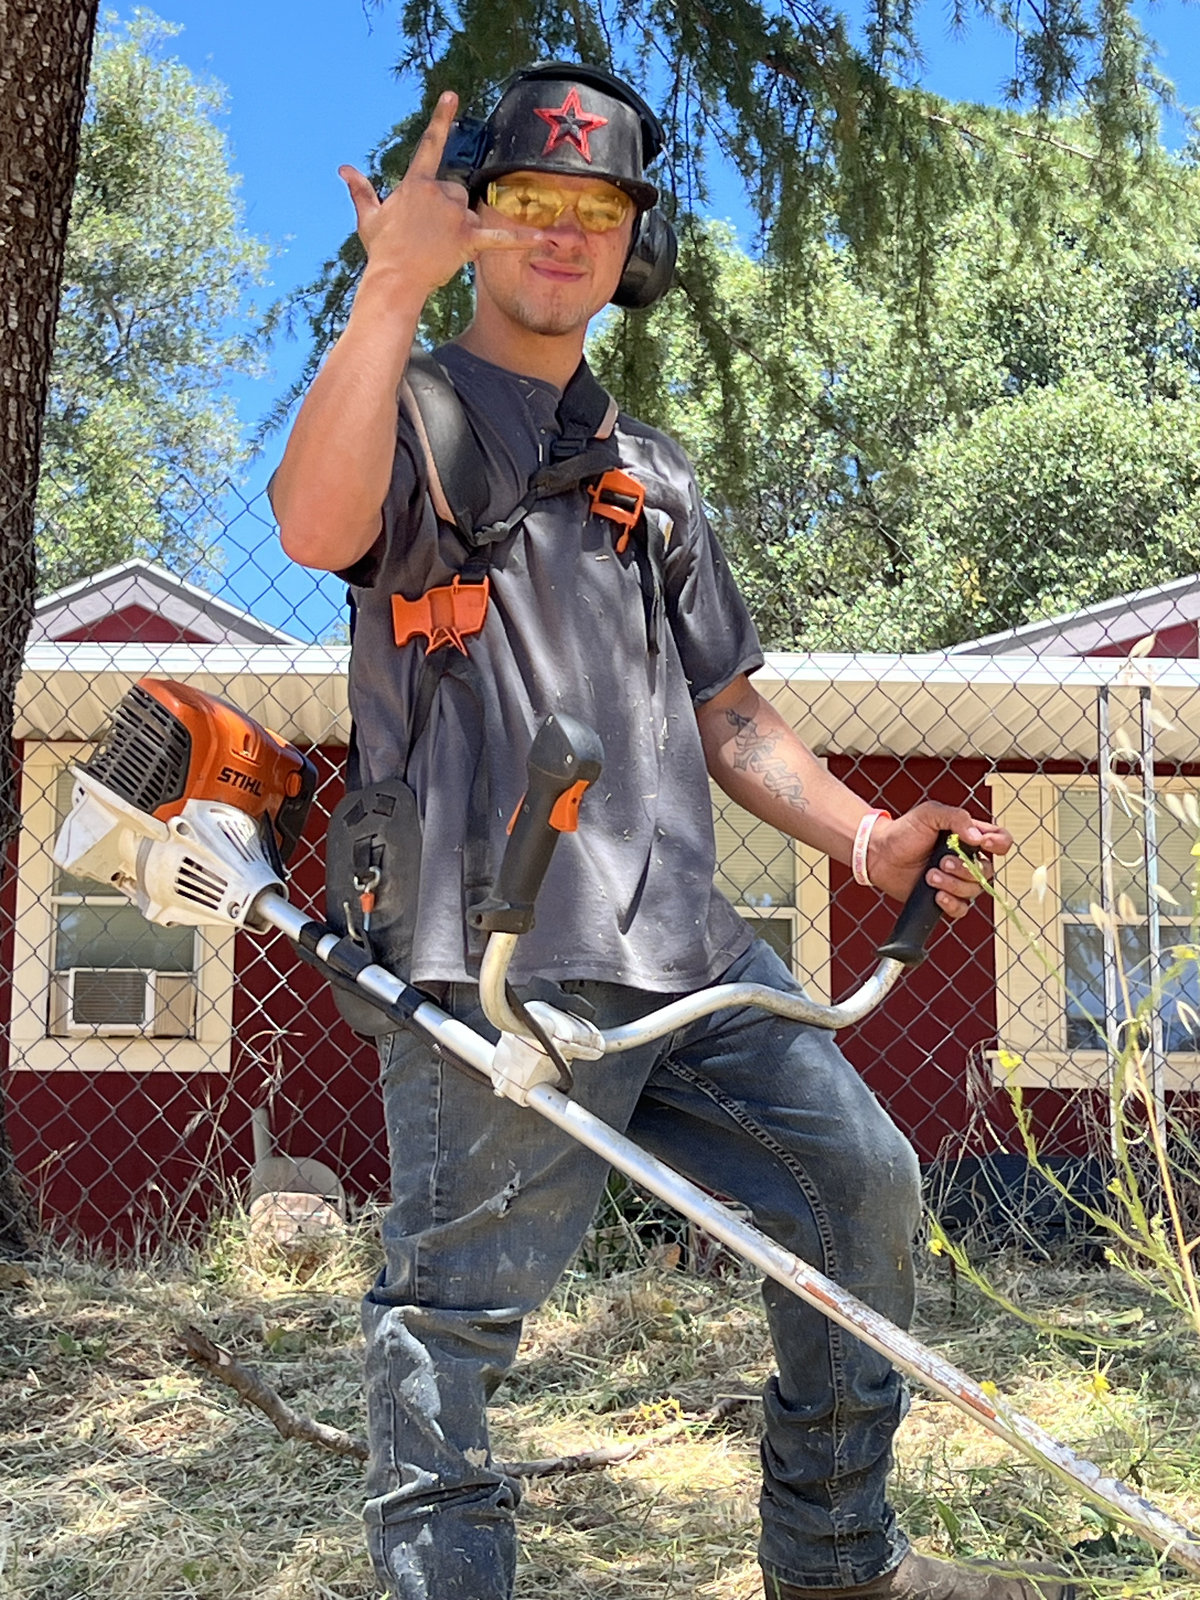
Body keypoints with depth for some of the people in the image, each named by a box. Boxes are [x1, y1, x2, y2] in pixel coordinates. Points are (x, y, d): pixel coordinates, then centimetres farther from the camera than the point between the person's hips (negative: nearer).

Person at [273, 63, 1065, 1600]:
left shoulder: (653, 473, 24)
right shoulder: (418, 411, 6)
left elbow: (725, 714, 24)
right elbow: (318, 527, -20)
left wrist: (863, 835, 10)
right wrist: (392, 288, -25)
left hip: (685, 949, 7)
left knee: (862, 1181, 8)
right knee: (455, 1305, -7)